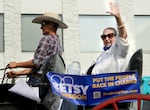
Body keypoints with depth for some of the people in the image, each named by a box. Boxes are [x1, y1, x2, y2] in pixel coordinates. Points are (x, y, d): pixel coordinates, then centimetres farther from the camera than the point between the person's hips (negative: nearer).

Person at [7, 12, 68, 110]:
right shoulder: (58, 44, 21)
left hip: (38, 80, -9)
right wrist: (18, 73, 15)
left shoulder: (47, 38, -6)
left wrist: (17, 64, -1)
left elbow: (37, 62, -14)